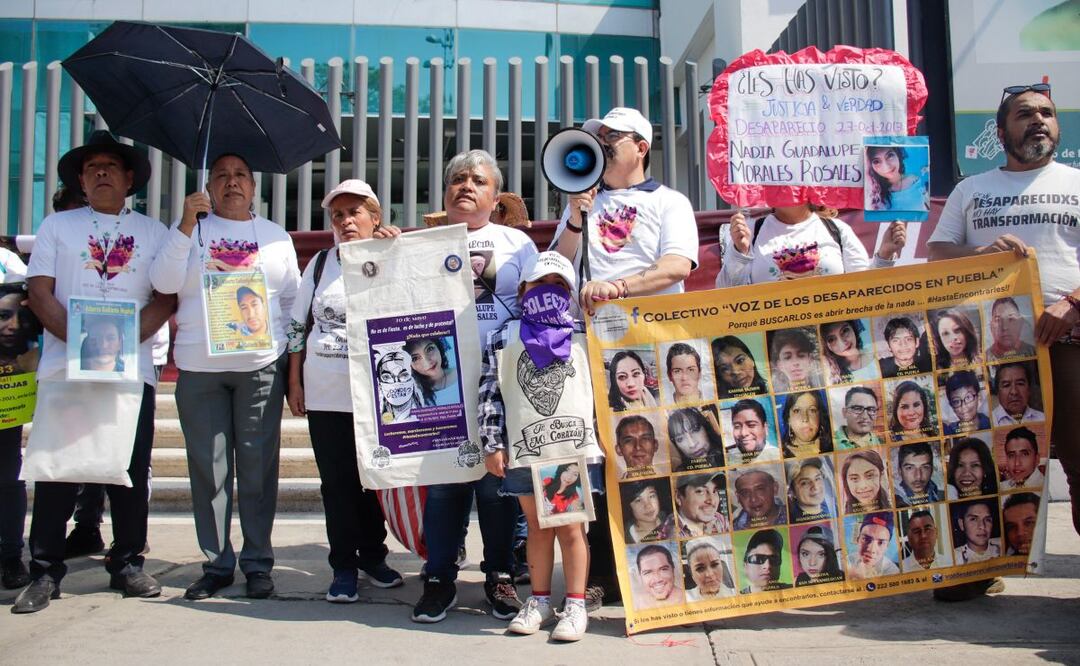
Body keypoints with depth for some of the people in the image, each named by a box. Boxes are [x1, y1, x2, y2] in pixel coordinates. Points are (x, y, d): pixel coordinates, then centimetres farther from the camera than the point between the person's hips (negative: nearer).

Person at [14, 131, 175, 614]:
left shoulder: (153, 232, 12)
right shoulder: (56, 226, 12)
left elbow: (166, 297, 3)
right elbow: (39, 292, 2)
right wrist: (79, 338, -13)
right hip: (64, 367, 0)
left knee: (131, 472, 4)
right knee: (57, 470, 0)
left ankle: (128, 565, 15)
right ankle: (45, 573, 9)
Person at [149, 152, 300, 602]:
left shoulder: (276, 236, 14)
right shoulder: (191, 229, 10)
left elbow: (293, 300, 13)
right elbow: (164, 283, -3)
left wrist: (290, 354, 3)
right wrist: (187, 224, -8)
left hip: (261, 367, 0)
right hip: (199, 367, 0)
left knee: (257, 468, 2)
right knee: (208, 469, 4)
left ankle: (258, 563, 12)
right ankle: (216, 563, 15)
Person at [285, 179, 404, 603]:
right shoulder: (321, 264, 9)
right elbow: (298, 325, 12)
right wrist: (294, 381, 8)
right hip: (325, 395, 1)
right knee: (337, 482, 5)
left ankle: (373, 557, 26)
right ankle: (344, 566, 16)